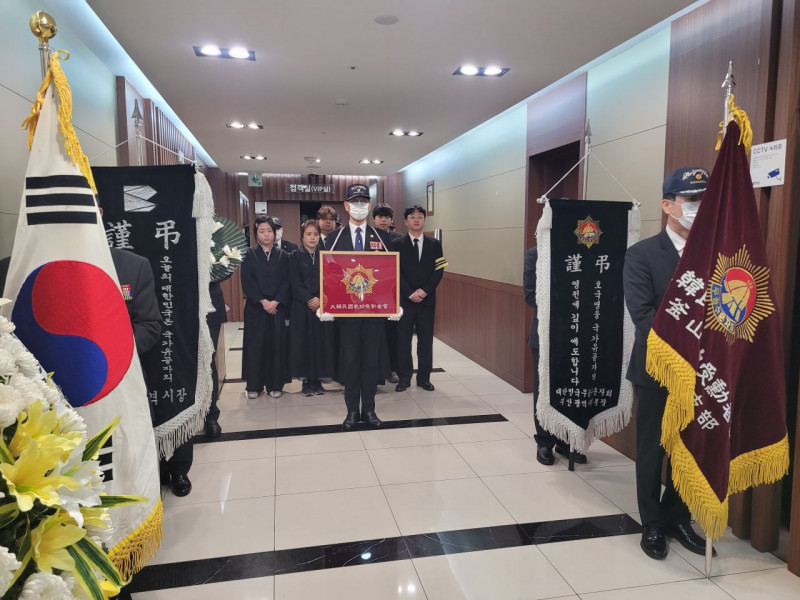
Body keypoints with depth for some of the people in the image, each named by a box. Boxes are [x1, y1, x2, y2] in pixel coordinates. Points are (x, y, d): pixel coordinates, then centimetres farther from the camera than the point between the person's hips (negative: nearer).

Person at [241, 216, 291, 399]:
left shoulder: (282, 255, 8)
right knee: (255, 344, 1)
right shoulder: (249, 254, 4)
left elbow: (286, 281, 0)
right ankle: (254, 385, 10)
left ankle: (275, 384, 10)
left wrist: (275, 302, -13)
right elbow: (247, 282, -4)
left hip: (278, 306, 1)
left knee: (277, 344, 2)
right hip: (255, 307, -1)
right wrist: (263, 301, -14)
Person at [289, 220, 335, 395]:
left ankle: (318, 379, 11)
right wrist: (309, 300, -14)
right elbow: (295, 284, -4)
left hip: (323, 305, 2)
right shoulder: (295, 256, 3)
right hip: (302, 306, -2)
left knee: (321, 341, 2)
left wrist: (320, 299, -12)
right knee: (304, 342, -1)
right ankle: (306, 379, 9)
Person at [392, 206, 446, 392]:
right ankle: (404, 377, 13)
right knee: (403, 340, 3)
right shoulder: (397, 243, 2)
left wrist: (424, 291, -11)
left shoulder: (434, 243, 8)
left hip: (427, 299, 2)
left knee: (426, 340, 6)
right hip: (404, 299, -1)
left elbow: (439, 270, 1)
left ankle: (424, 378, 17)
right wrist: (410, 293, -13)